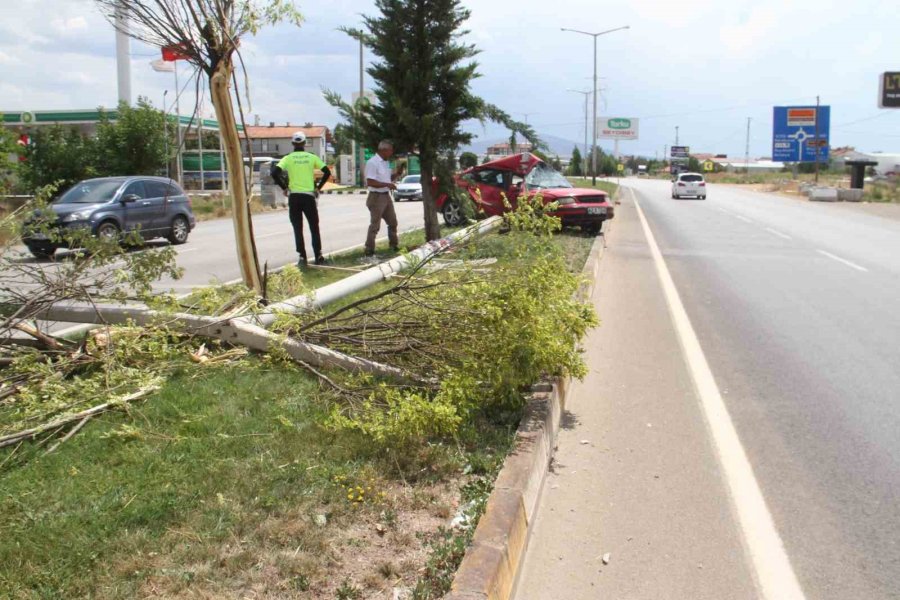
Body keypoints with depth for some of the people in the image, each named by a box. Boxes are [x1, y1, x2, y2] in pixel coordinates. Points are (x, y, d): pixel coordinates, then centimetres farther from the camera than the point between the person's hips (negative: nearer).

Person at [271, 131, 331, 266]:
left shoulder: (288, 158, 0)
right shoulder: (311, 157, 2)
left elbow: (275, 173, -11)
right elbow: (327, 172, -4)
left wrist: (284, 187, 0)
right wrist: (318, 187, 5)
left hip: (294, 197, 0)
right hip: (309, 196, 0)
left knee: (298, 229, 6)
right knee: (314, 228, 10)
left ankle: (302, 257, 3)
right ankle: (318, 257, 10)